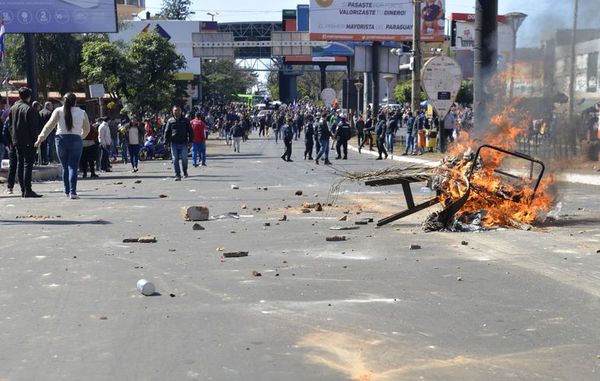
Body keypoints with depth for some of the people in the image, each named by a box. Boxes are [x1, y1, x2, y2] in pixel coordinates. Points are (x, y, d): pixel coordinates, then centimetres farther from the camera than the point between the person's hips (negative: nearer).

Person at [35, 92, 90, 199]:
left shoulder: (59, 111, 2)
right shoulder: (82, 113, 5)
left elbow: (49, 126, -4)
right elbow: (87, 129, 12)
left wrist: (40, 138, -2)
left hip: (61, 139, 1)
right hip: (76, 140, -1)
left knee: (65, 167, 12)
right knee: (73, 167, -4)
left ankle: (67, 191, 20)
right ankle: (73, 191, -16)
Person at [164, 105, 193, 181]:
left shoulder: (185, 121, 7)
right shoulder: (170, 121, 8)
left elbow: (190, 131, 10)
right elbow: (167, 132, 8)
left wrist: (190, 139, 0)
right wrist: (166, 141, -1)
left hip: (183, 143, -1)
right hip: (174, 143, 1)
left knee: (184, 158, -7)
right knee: (175, 160, 0)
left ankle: (185, 171, 20)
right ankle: (177, 175, 5)